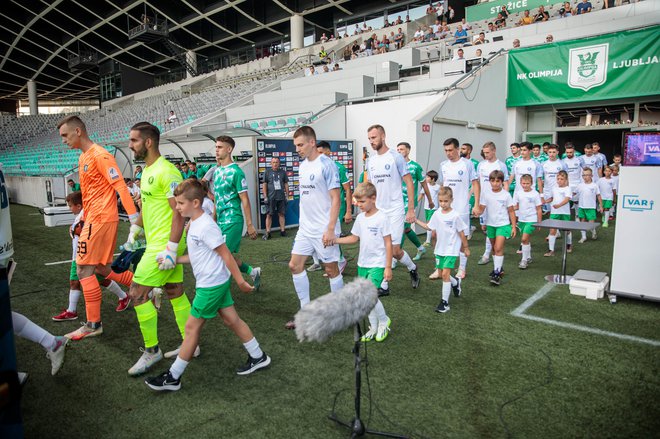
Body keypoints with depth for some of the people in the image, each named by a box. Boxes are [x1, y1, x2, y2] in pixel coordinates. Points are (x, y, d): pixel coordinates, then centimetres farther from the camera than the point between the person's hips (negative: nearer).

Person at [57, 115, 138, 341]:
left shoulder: (99, 155, -14)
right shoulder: (83, 157, 16)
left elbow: (120, 186, -19)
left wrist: (134, 218, -23)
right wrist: (84, 217, 21)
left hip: (100, 219, -10)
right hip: (94, 219, 10)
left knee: (84, 270, -4)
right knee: (101, 268, 14)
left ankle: (93, 324, 6)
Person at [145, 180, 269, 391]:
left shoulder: (206, 226, -21)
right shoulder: (195, 224, 9)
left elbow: (226, 255, -19)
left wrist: (240, 281, -16)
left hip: (211, 285, -9)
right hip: (216, 283, 9)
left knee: (192, 328, 1)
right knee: (231, 320, 15)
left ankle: (173, 377, 16)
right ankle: (258, 357, 27)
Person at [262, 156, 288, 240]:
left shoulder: (283, 172, 9)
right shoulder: (267, 172, 4)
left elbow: (286, 184, 13)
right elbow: (264, 185, 3)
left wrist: (287, 195, 9)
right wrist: (265, 197, -3)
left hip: (281, 197, 2)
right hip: (271, 197, -2)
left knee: (281, 214, 6)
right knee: (269, 215, -3)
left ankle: (282, 230, 14)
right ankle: (267, 232, 0)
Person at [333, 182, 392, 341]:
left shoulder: (382, 218, -13)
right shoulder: (360, 218, 5)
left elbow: (388, 243, -11)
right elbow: (354, 238, 13)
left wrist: (388, 267, -11)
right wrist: (334, 240, 0)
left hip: (377, 265, -6)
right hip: (362, 264, 6)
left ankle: (384, 321, 10)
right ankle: (374, 327, 26)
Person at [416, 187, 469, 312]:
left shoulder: (455, 216, -14)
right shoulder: (437, 214, 0)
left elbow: (461, 233, -6)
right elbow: (429, 227, 9)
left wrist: (466, 248, 1)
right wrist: (416, 220, 5)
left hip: (451, 250, -6)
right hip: (439, 249, 6)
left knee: (445, 274, -12)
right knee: (441, 274, 15)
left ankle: (444, 302, -2)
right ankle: (456, 283, 46)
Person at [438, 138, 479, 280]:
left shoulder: (467, 164, -6)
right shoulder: (443, 165, 6)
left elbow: (476, 184, -4)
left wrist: (476, 205, -9)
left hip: (461, 208, -4)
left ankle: (462, 268, 18)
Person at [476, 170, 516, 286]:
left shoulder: (506, 195, -7)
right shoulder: (486, 194, -2)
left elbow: (511, 212, -1)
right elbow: (481, 209, -5)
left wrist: (514, 226, -2)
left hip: (503, 224, -4)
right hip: (490, 224, 4)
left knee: (498, 248, -14)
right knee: (494, 248, 16)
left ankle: (497, 273, -10)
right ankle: (499, 268, 34)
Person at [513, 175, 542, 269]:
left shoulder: (535, 194, -8)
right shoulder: (518, 193, 2)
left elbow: (538, 209, -3)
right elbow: (516, 207, 8)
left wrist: (539, 222, -2)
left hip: (531, 220, -5)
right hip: (521, 219, 5)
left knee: (524, 239, -14)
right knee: (527, 239, 17)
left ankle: (524, 260, -3)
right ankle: (528, 257, 31)